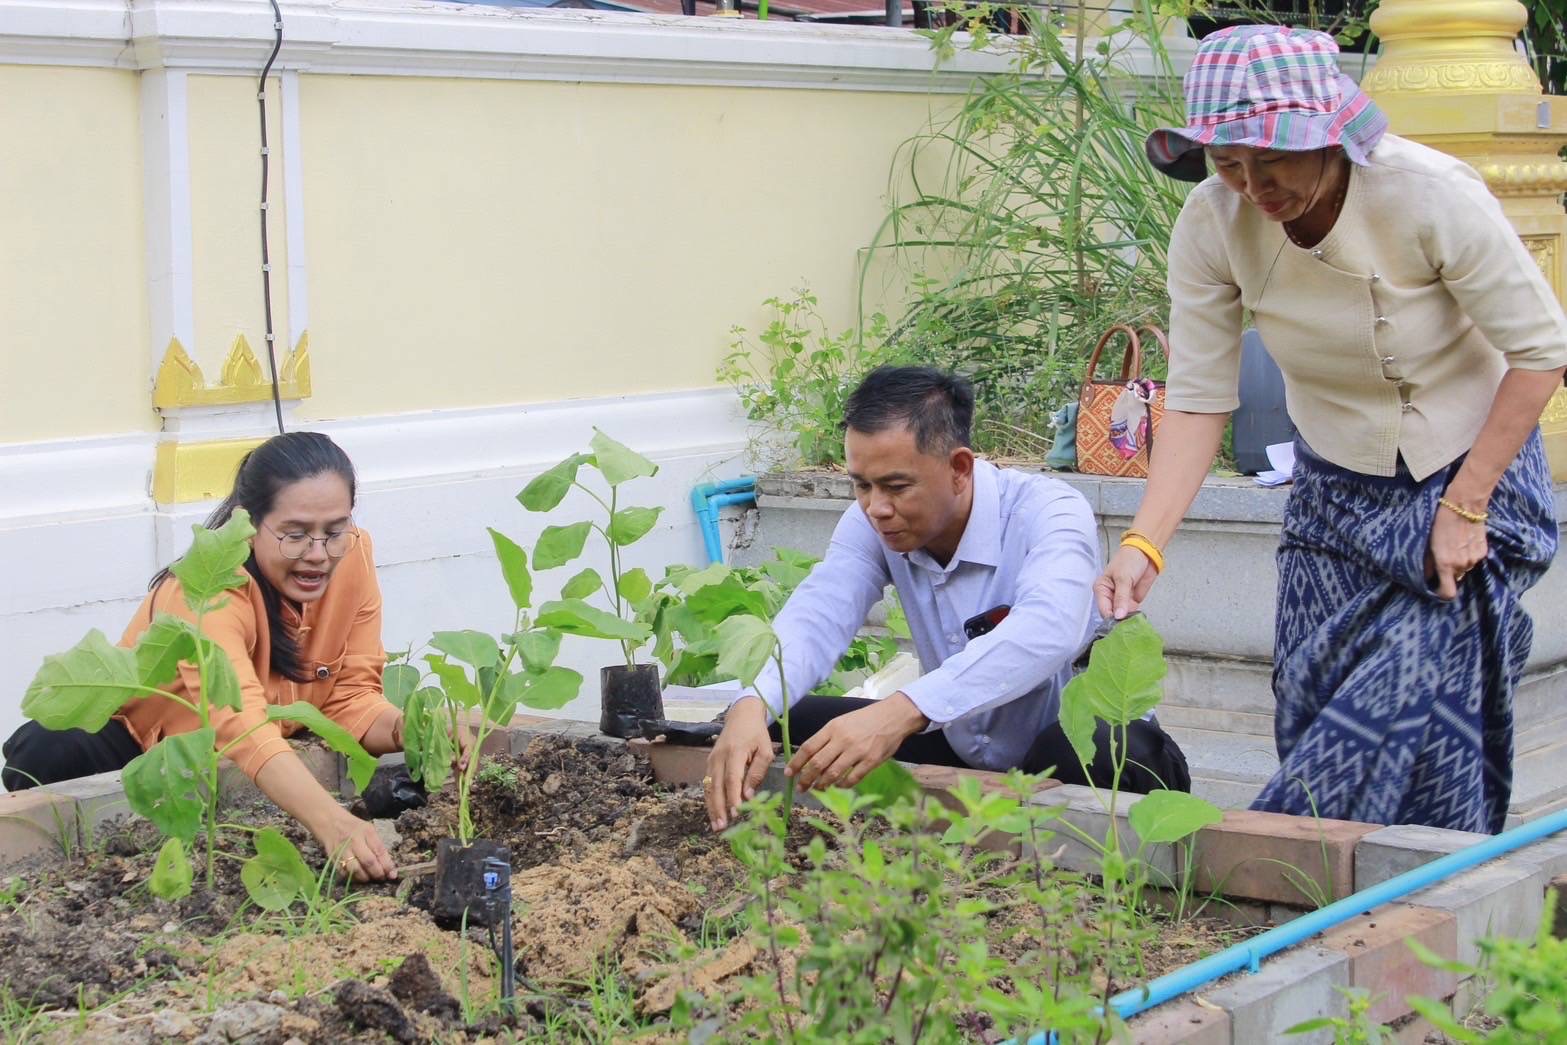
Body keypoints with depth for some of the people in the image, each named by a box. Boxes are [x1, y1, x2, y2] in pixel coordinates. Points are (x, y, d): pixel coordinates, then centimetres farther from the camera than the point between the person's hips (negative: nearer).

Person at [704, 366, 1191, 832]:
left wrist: (902, 711, -58)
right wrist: (750, 706, -47)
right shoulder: (872, 524, -8)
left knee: (1119, 755, -39)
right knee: (785, 728, -8)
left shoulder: (1048, 513, -25)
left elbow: (1050, 629, -45)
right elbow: (816, 616, -23)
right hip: (961, 751, 5)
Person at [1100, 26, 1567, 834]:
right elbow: (1197, 400, -13)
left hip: (1474, 470, -3)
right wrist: (1143, 546, -26)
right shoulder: (1212, 224, -15)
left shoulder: (1431, 196, -24)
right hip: (1336, 490, 4)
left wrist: (1465, 508, -17)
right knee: (1312, 720, -1)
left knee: (1416, 707, -14)